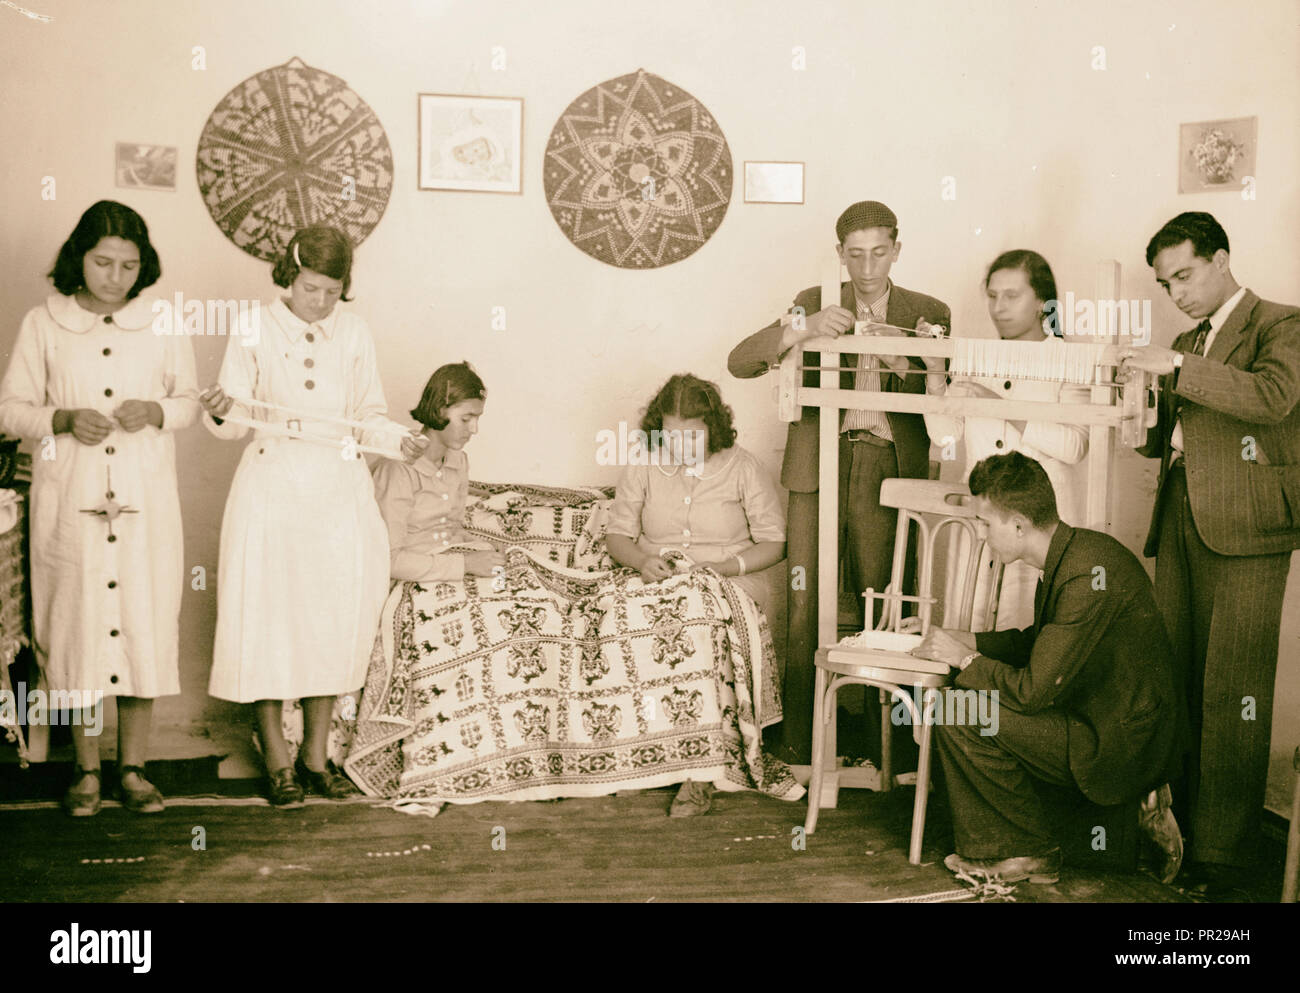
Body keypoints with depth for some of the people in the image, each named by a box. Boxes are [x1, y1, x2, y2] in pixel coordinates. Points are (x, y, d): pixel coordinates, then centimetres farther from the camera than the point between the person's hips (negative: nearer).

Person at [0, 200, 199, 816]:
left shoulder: (164, 321, 4)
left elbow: (190, 400, 11)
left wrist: (156, 411, -11)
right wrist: (63, 420, -14)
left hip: (146, 497, 1)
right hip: (69, 498, -1)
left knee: (145, 621, 1)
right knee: (77, 622, 2)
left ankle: (133, 767, 15)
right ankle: (86, 770, 17)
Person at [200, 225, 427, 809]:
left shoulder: (354, 333, 6)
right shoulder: (255, 329, -1)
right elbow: (233, 424, 0)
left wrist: (398, 438, -9)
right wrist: (219, 411, -23)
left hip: (339, 490, 3)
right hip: (273, 488, -2)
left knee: (335, 616, 4)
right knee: (269, 614, -1)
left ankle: (316, 753, 19)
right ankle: (276, 757, 14)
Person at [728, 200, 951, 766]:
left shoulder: (928, 315, 11)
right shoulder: (814, 303, 11)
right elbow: (739, 363, 0)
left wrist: (901, 365, -16)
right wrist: (801, 330, -16)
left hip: (889, 473, 0)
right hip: (819, 468, 0)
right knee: (805, 610, -2)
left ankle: (888, 739, 12)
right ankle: (799, 743, 7)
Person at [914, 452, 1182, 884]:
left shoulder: (1088, 575, -26)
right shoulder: (1073, 552, 4)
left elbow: (1034, 691, -24)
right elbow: (1037, 642, 20)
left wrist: (964, 658, -9)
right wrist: (967, 640, 9)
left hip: (1119, 747, -10)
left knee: (959, 713, -17)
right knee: (966, 693, 13)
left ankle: (1029, 852, 1)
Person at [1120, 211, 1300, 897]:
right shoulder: (1186, 345, 23)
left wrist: (1177, 368, -20)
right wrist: (1142, 430, 6)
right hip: (1180, 524, 7)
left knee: (1231, 692, -7)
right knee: (1176, 682, 5)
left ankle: (1221, 851, -2)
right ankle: (1178, 823, 13)